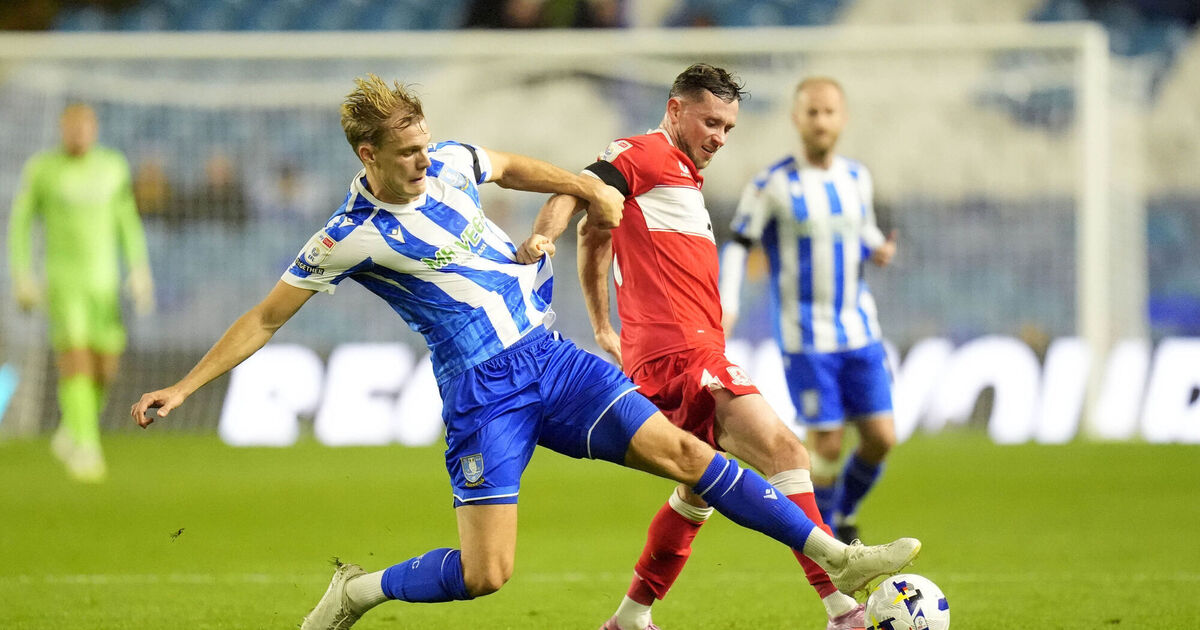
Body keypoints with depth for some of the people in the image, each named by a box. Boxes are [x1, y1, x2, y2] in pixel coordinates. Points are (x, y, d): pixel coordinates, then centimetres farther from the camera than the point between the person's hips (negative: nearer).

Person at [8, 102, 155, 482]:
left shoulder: (113, 167, 5)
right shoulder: (41, 169, -4)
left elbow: (127, 222, 12)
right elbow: (20, 222, 2)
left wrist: (140, 270, 3)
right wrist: (21, 277, -5)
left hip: (104, 281, 4)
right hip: (62, 279, -3)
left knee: (105, 369, 2)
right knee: (76, 362, -18)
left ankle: (70, 434, 26)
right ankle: (85, 448, -17)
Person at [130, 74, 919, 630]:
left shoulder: (449, 164, 1)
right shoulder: (349, 239, -12)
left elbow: (514, 167, 25)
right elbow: (266, 318, -4)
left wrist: (589, 188, 17)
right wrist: (184, 387, -7)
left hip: (548, 355, 5)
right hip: (482, 393, -5)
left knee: (681, 451, -5)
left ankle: (834, 555, -3)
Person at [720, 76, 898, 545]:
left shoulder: (856, 178, 7)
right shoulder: (773, 185, -8)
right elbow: (737, 244, -2)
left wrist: (878, 248, 0)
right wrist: (726, 306, -14)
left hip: (860, 331, 5)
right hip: (806, 337, -5)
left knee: (881, 438, -1)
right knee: (827, 444, -8)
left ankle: (844, 516, 25)